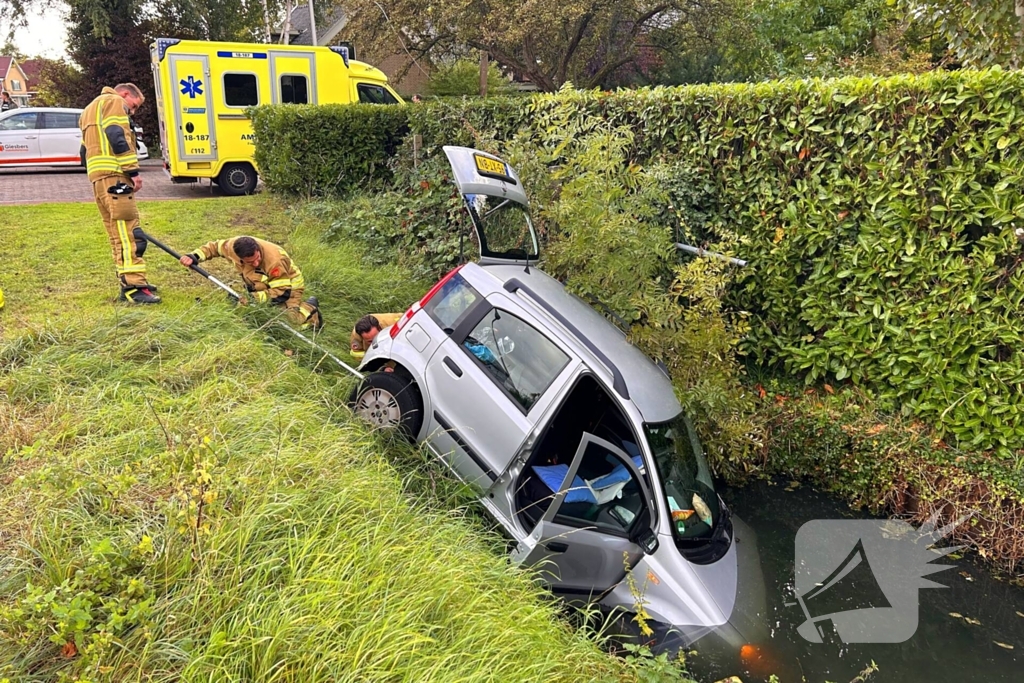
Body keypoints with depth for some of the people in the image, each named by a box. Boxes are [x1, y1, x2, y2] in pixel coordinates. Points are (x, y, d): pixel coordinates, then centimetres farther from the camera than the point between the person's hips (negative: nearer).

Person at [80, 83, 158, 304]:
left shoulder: (90, 110, 33)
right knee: (128, 231, -15)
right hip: (114, 174, -10)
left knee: (118, 233, 12)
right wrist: (133, 171, -15)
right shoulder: (114, 102, 3)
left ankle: (129, 284, 14)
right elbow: (118, 138, -12)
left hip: (98, 177, 10)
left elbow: (87, 147, 28)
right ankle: (134, 287, -20)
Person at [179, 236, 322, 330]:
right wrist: (195, 257, -20)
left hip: (288, 285, -6)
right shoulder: (234, 246, -27)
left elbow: (282, 292, -35)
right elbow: (214, 246, -4)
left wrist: (254, 297, -41)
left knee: (294, 318, -24)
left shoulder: (274, 260, -42)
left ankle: (310, 307, 10)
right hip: (262, 285, 7)